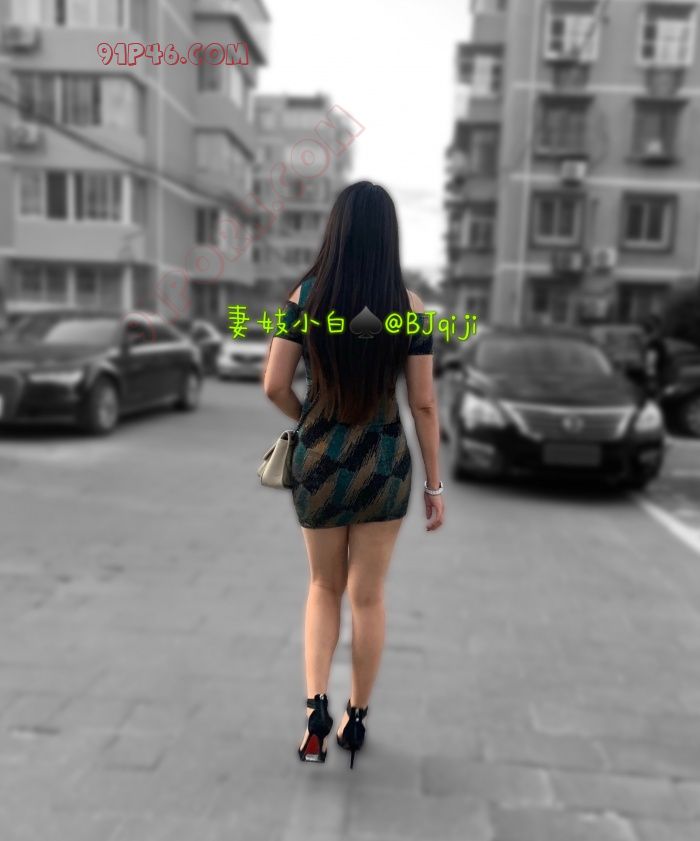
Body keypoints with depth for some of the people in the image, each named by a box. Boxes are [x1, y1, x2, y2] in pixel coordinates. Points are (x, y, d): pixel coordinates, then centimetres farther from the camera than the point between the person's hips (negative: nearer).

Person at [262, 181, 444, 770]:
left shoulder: (306, 295, -6)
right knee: (368, 595, 14)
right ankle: (356, 719, 30)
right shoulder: (409, 305, -8)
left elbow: (274, 387, -6)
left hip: (319, 462, 1)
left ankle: (316, 705, 11)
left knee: (324, 586, 22)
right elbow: (423, 404, -6)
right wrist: (435, 484, 3)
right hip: (385, 466, 0)